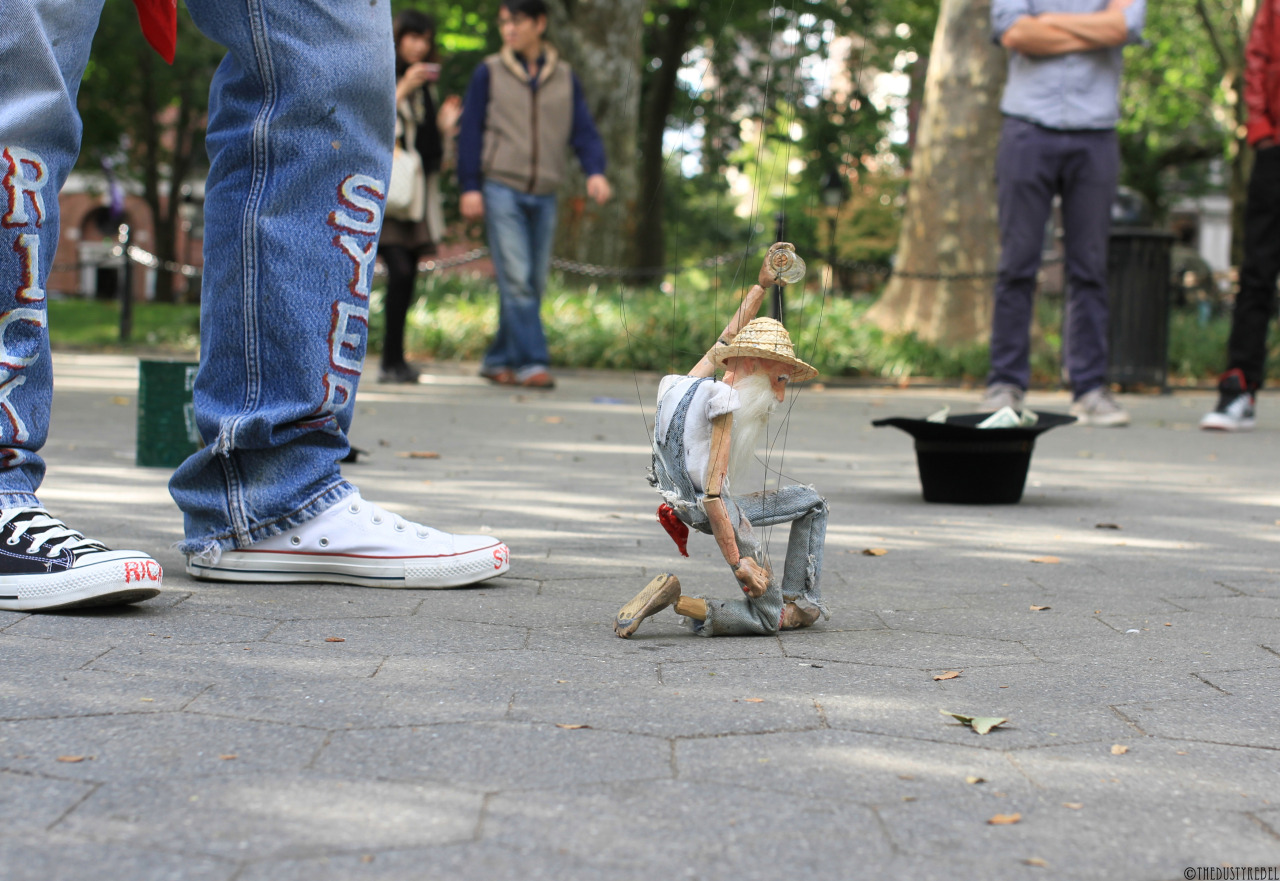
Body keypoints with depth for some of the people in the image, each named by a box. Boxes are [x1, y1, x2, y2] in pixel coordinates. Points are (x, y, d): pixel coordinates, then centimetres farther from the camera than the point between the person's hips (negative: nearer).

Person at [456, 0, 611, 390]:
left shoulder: (565, 78, 10)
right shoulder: (489, 73, 4)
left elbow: (583, 130, 7)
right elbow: (470, 131, 4)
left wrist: (595, 171, -11)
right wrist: (470, 187, -3)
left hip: (544, 195, 3)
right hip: (501, 188, -3)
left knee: (533, 284, 4)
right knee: (516, 280, -12)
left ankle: (499, 361, 15)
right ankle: (531, 362, -13)